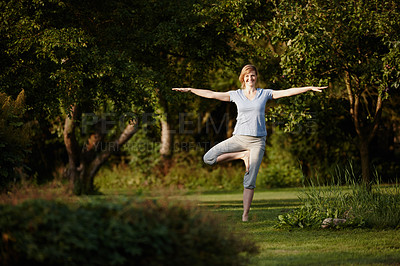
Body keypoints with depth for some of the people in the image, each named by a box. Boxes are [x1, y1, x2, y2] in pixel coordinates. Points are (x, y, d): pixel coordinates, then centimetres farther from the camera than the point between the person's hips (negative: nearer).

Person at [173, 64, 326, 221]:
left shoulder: (265, 94, 7)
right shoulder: (236, 95, 8)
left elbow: (288, 92, 3)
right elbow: (211, 94, 10)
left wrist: (310, 88, -5)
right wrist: (189, 90, 8)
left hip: (257, 141, -2)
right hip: (239, 138, 2)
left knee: (249, 181, -4)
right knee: (208, 158, -12)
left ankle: (245, 215, 2)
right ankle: (242, 155, 0)